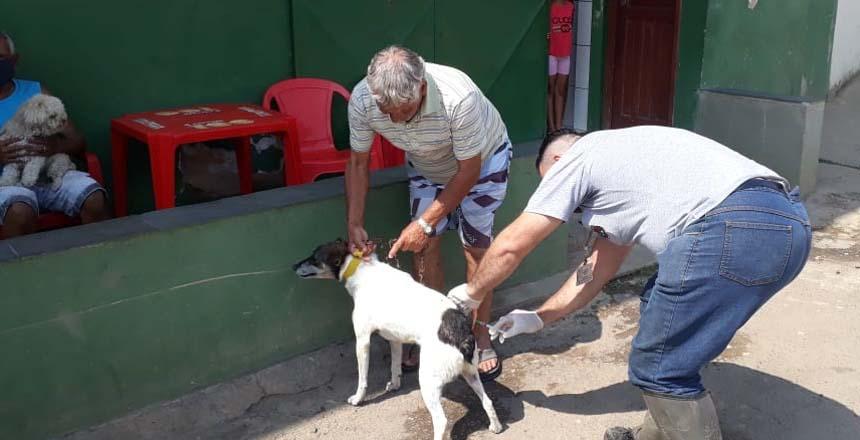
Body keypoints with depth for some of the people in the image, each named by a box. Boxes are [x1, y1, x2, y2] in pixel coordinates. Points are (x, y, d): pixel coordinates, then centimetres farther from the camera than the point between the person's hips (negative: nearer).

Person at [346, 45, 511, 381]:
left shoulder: (458, 97, -43)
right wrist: (354, 224, -20)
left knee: (475, 243, -9)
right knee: (426, 244, -5)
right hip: (425, 166, 4)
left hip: (481, 159, -3)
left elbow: (469, 171, -30)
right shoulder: (362, 100, -30)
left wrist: (424, 223, -29)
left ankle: (482, 338, 5)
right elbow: (358, 163, -13)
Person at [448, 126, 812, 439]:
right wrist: (538, 318, 46)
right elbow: (597, 271, 39)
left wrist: (471, 293, 31)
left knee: (660, 368, 2)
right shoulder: (617, 163, 35)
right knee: (660, 308, 27)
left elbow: (511, 246, 13)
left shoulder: (574, 159, 12)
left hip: (734, 228, -10)